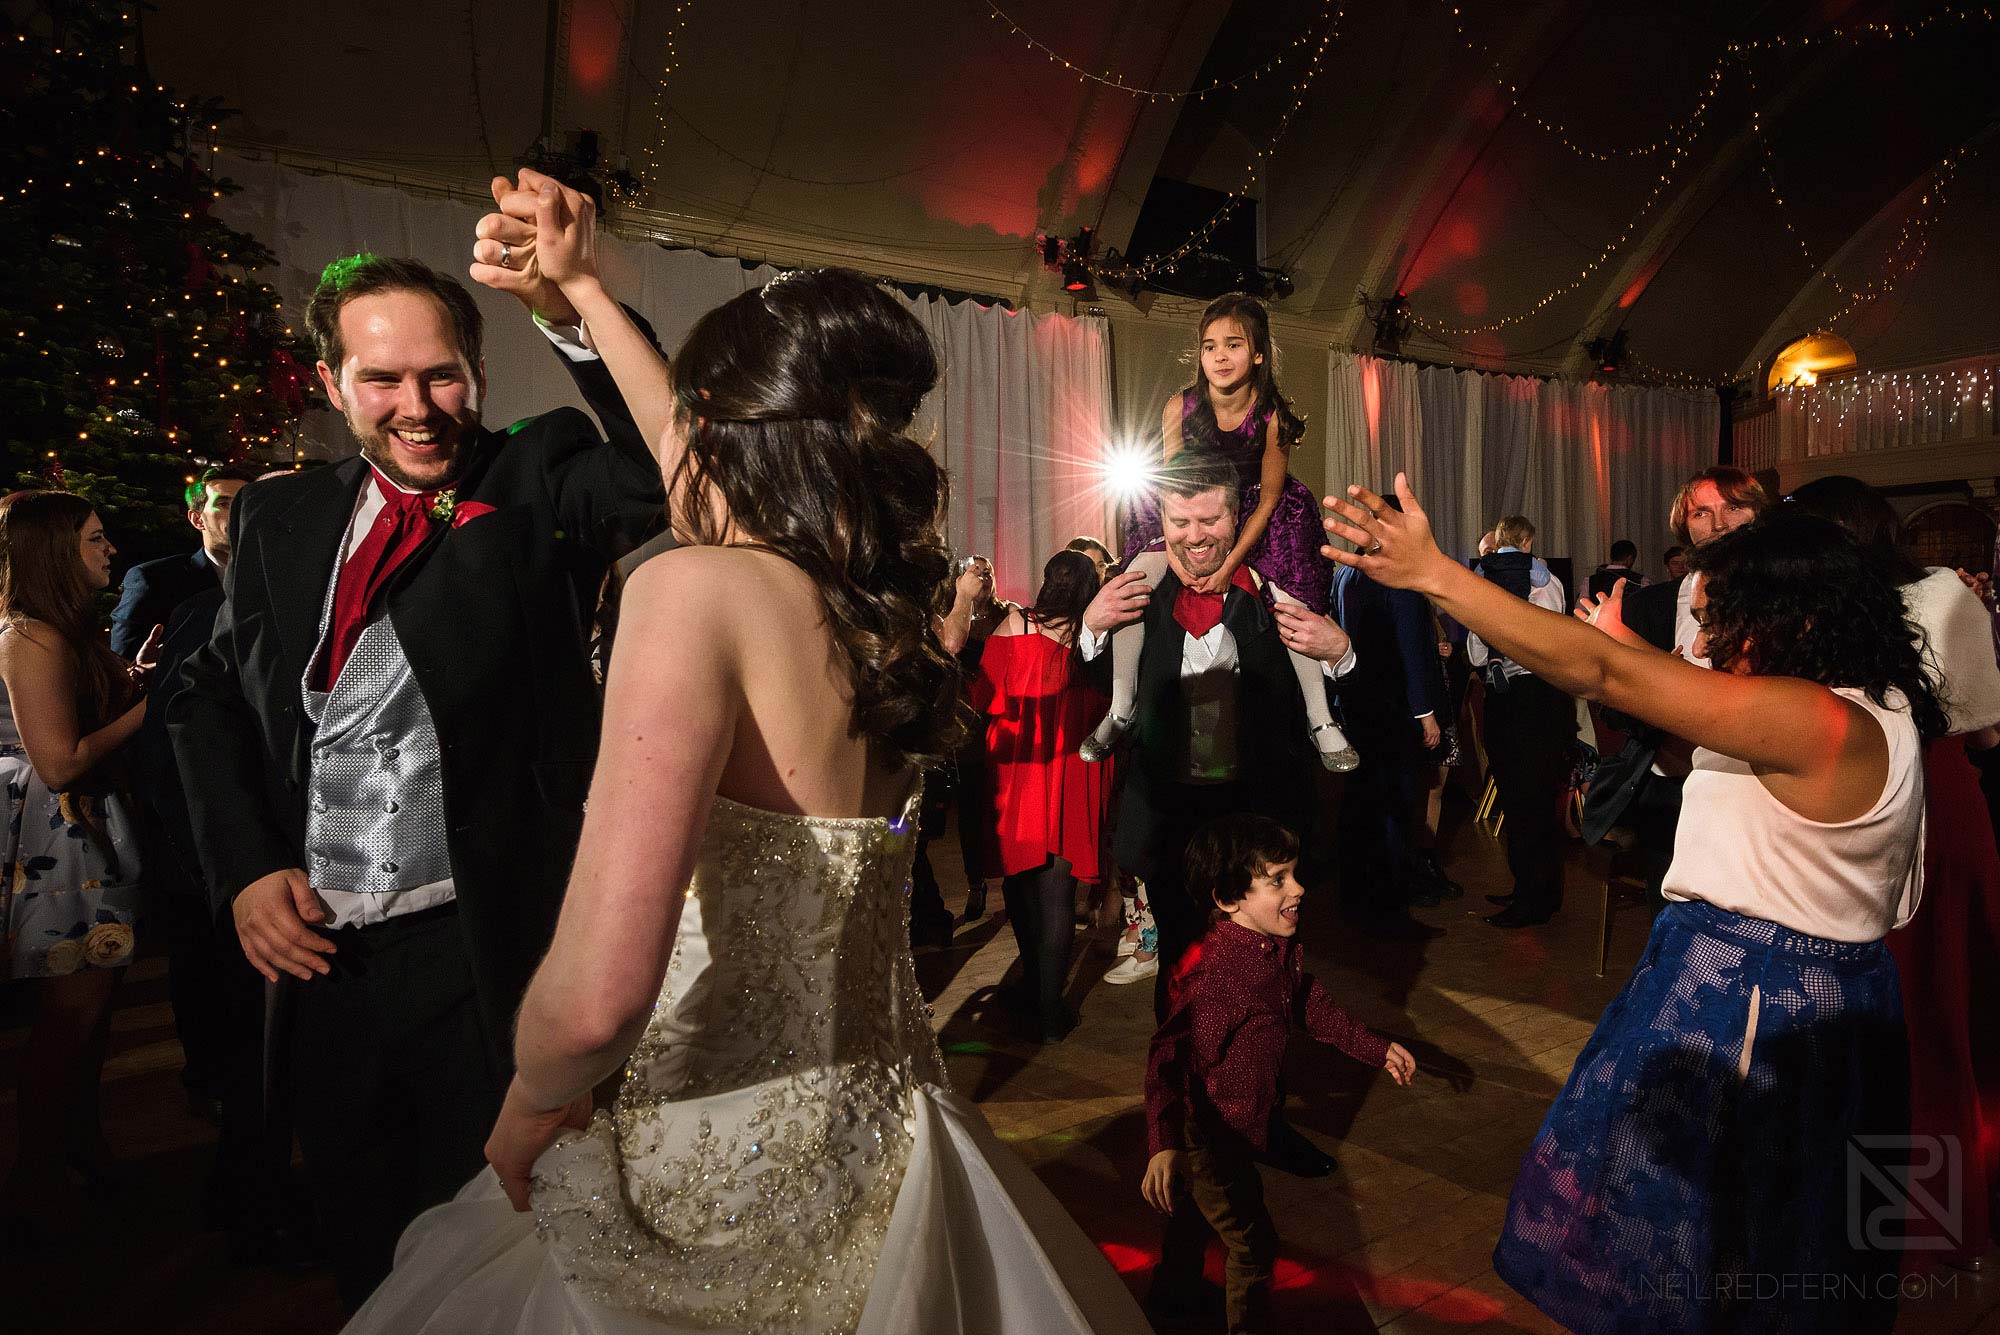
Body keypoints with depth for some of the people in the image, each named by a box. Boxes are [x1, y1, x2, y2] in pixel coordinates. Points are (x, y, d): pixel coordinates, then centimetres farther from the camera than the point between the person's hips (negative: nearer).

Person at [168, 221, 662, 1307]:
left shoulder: (539, 484, -7)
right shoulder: (278, 515, 6)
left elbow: (665, 472, -27)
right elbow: (213, 697, 12)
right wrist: (245, 870, 1)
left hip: (489, 946, -5)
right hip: (316, 946, 5)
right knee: (357, 1237, 25)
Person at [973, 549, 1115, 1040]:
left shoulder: (1016, 625, -8)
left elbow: (983, 699, -6)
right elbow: (1104, 709, 6)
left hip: (1016, 770, -1)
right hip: (1071, 778, 1)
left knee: (1020, 880, 16)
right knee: (1056, 892, 8)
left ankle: (1033, 984, 30)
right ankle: (1049, 1007, 11)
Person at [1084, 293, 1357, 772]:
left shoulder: (1274, 417, -21)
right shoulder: (1181, 408, -19)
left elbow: (1269, 497, -14)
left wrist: (1231, 562, -24)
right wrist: (1174, 551, -24)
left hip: (1254, 516, -1)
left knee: (1294, 602, -18)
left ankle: (1320, 720, 0)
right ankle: (1120, 711, -4)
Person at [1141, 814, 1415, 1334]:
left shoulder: (1280, 944, -11)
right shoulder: (1215, 974, -39)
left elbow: (1307, 1002, 7)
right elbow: (1169, 1058, -44)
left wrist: (1374, 1047, 11)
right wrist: (1163, 1145, -55)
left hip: (1242, 1118, 9)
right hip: (1210, 1134, -9)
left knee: (1198, 1207, 31)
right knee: (1252, 1241, 9)